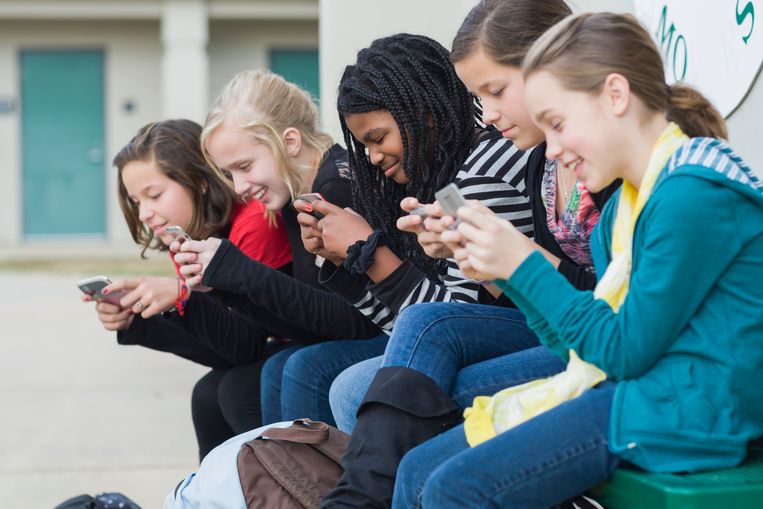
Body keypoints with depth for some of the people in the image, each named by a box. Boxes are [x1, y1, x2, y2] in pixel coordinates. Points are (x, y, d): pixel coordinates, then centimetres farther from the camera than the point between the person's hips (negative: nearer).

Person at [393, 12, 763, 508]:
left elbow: (625, 351, -14)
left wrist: (524, 264, -10)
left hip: (687, 412, -9)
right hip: (631, 388, 9)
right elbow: (586, 344, 14)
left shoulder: (695, 192, -15)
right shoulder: (621, 208, 15)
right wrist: (503, 273, 5)